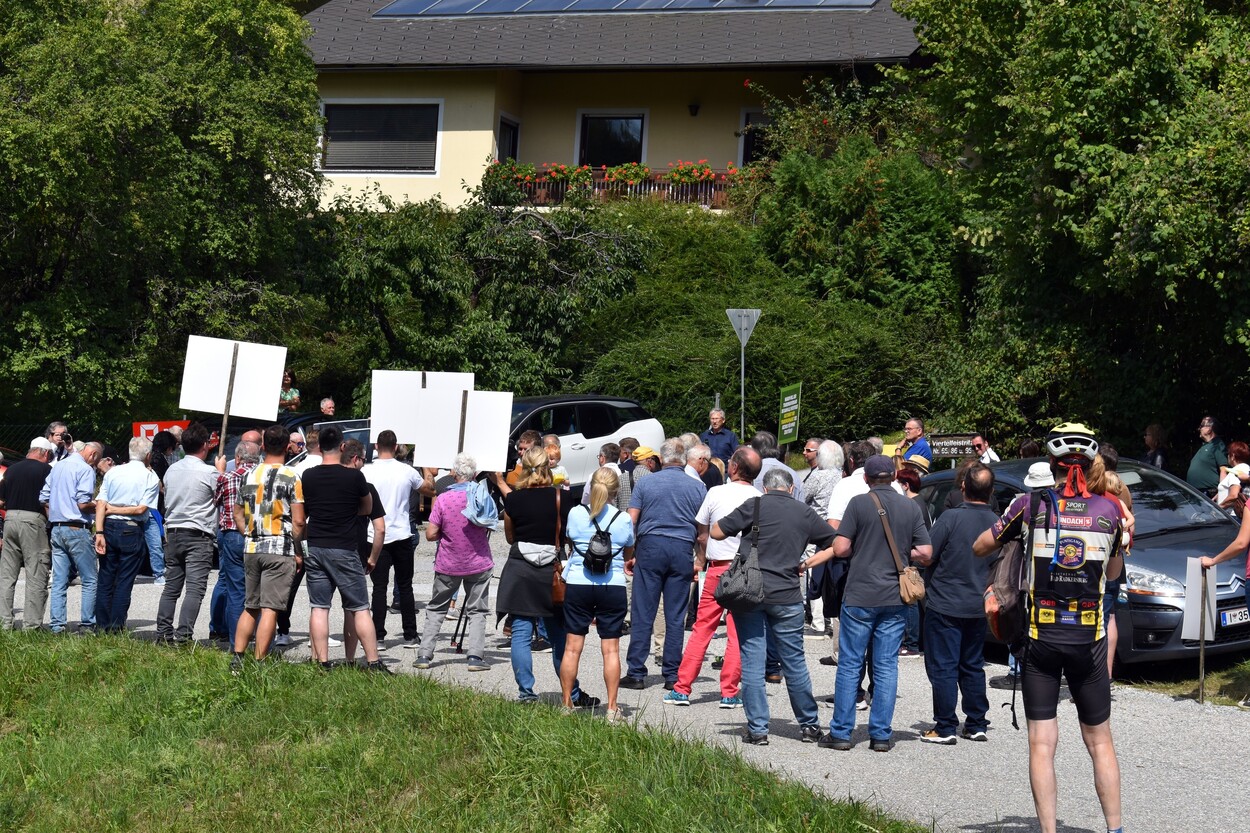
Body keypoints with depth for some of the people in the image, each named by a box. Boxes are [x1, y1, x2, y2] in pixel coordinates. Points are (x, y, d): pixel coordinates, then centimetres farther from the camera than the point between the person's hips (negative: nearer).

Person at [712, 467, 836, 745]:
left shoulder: (754, 506, -2)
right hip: (787, 597, 2)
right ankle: (809, 726, 20)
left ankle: (757, 729, 3)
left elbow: (716, 532, -1)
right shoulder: (805, 513, 7)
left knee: (752, 662, 3)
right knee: (794, 662, 12)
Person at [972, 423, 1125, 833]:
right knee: (1100, 742, 13)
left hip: (1041, 638, -1)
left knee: (1041, 745, 3)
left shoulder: (1030, 505, -6)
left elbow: (979, 547, 6)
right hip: (1090, 640, 1)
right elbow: (1114, 572, 13)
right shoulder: (1109, 510, -2)